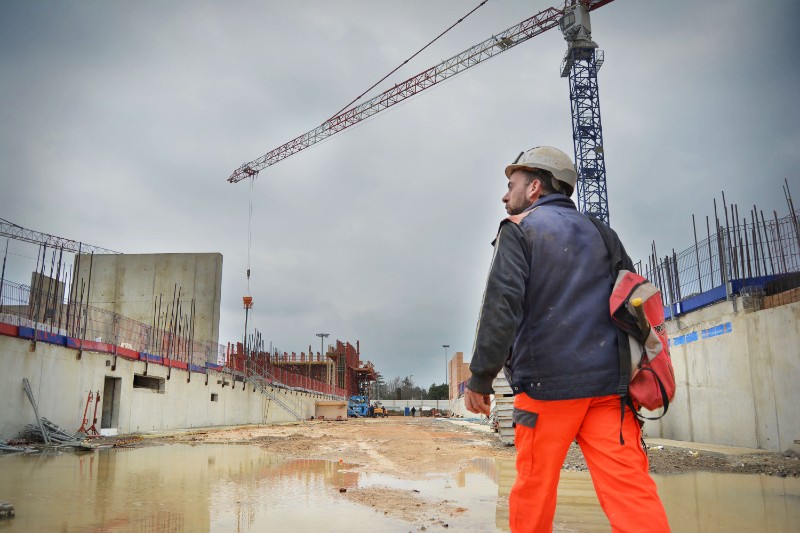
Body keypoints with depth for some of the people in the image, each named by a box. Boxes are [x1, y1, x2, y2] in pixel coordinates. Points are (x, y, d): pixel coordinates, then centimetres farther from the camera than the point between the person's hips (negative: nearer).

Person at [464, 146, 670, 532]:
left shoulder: (519, 229, 2)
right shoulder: (601, 233, 19)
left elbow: (501, 306, -11)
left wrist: (480, 378, -8)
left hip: (546, 382, -4)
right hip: (609, 383, 5)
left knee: (533, 489, 7)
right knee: (629, 486, -2)